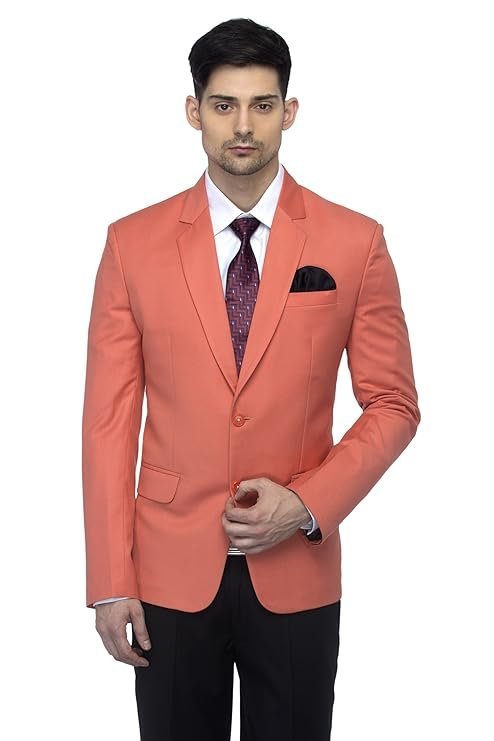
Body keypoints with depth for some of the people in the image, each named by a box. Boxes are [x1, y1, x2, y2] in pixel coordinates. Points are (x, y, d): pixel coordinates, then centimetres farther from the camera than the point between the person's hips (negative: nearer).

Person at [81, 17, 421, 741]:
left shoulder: (355, 244, -3)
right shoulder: (133, 244, -2)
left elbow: (394, 404, 1)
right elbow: (109, 419, -2)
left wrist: (307, 504, -13)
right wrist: (110, 581, -4)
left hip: (297, 571, 0)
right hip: (172, 572, 0)